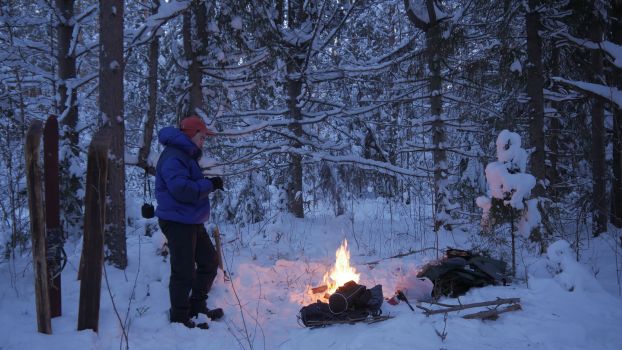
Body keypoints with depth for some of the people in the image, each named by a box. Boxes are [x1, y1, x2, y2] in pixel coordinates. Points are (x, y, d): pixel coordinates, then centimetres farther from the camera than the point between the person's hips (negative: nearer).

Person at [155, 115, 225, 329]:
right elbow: (181, 189, -29)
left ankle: (197, 307, 31)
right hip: (178, 222, -11)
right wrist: (210, 185, -19)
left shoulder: (187, 155, 17)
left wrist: (210, 182, 9)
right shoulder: (173, 157, -18)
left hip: (192, 222, 11)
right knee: (184, 272, -5)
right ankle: (180, 319, 8)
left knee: (209, 262, 18)